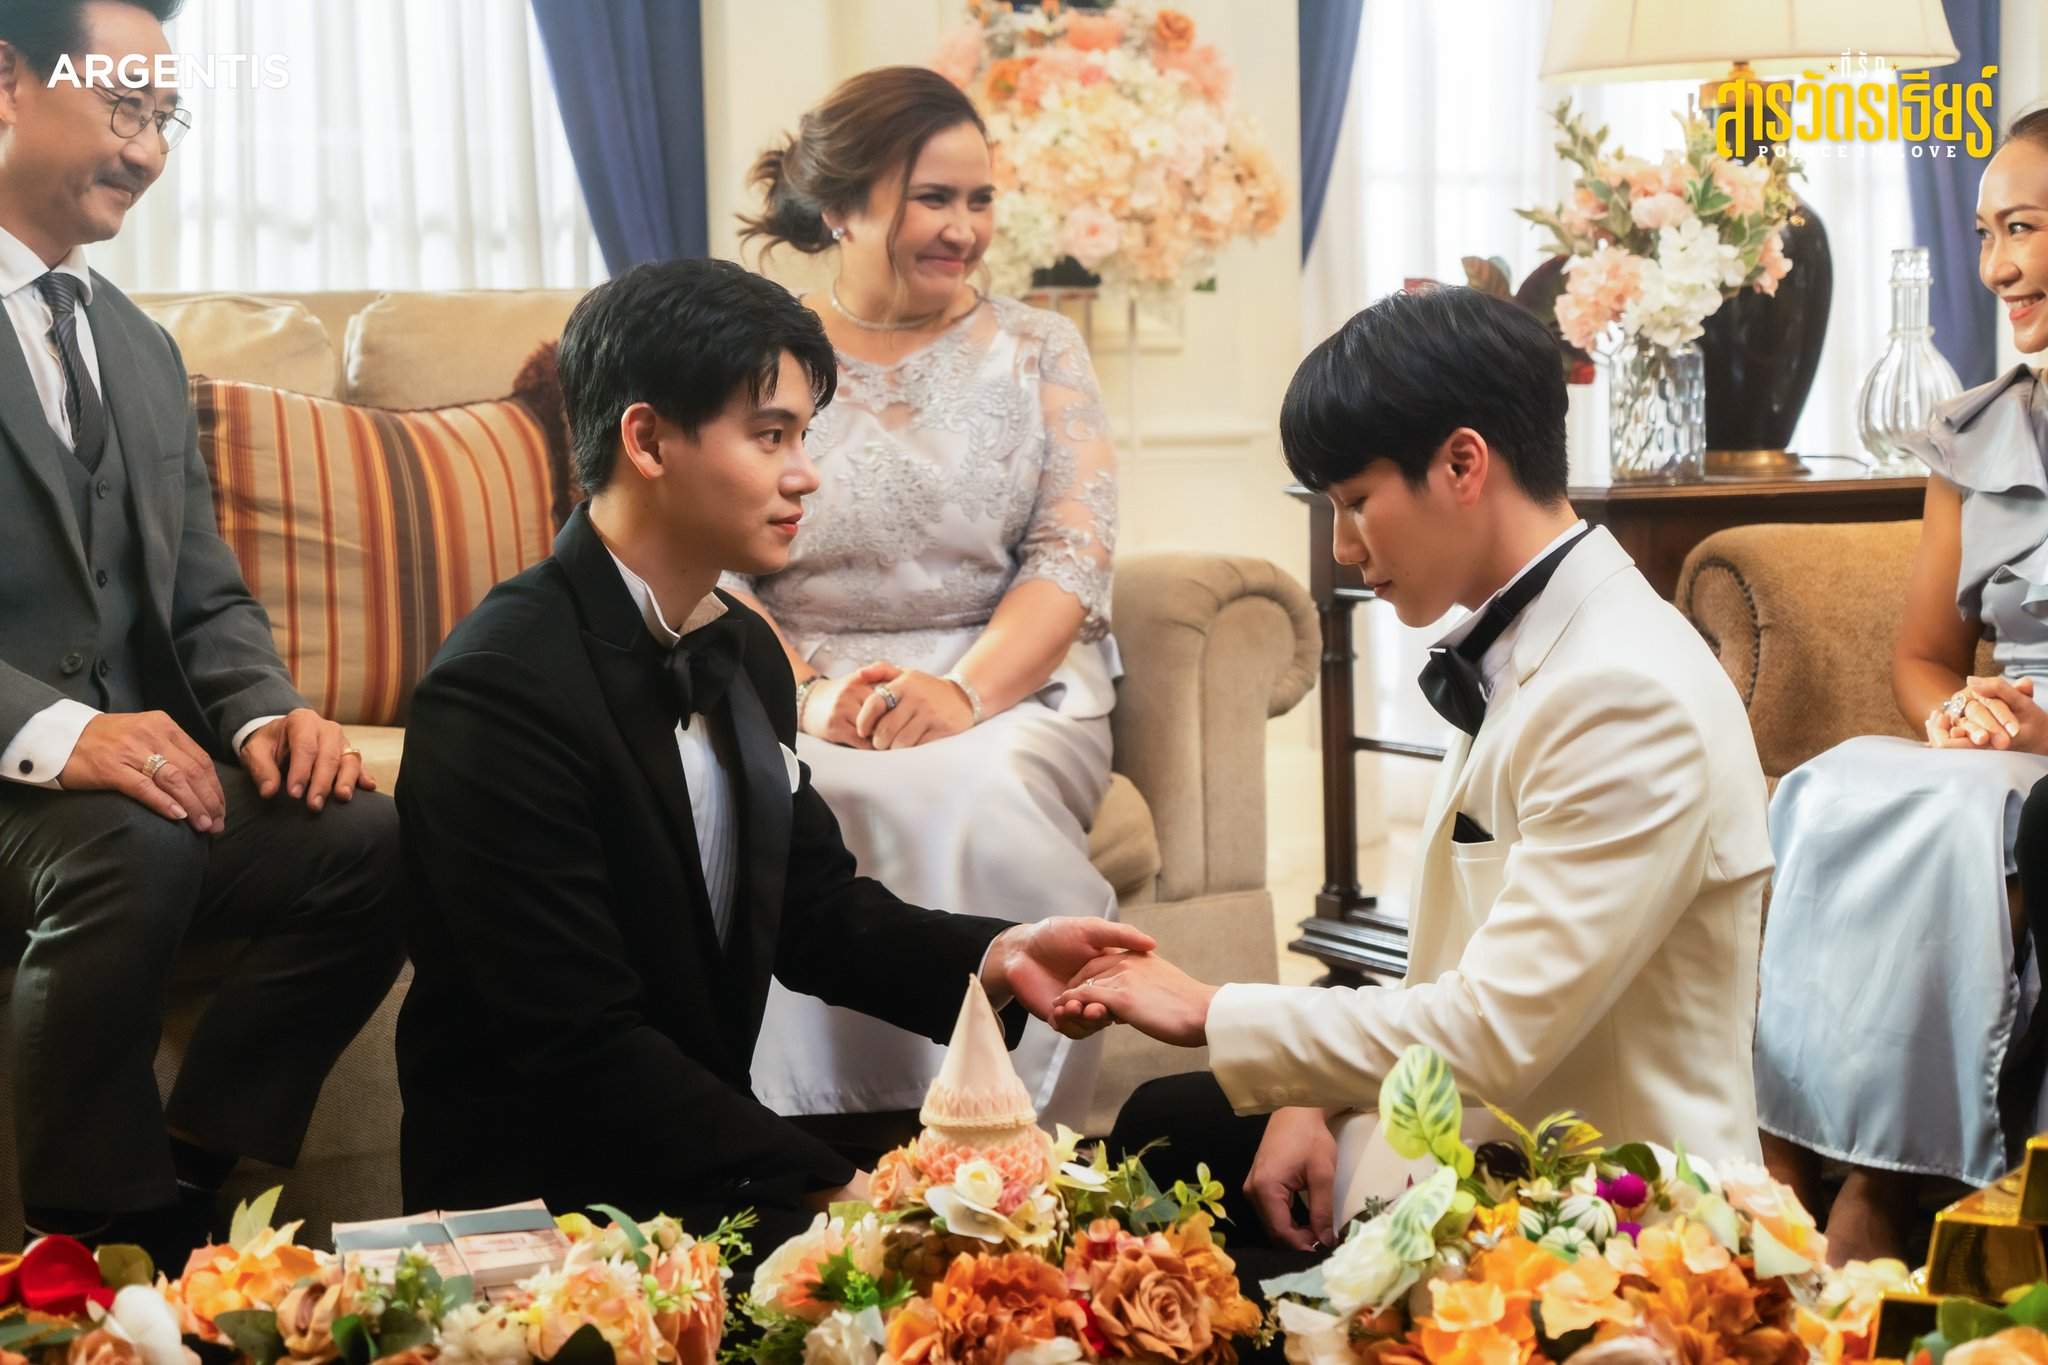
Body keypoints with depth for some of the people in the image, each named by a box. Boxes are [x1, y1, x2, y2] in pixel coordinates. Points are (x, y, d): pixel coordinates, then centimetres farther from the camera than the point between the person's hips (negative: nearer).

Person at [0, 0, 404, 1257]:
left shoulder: (144, 351, 20)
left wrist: (266, 716, -4)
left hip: (145, 770, 7)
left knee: (370, 836, -19)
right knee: (134, 846, -36)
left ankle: (182, 1193, -8)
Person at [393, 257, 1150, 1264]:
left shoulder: (744, 652, 7)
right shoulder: (503, 690, -21)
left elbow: (816, 907, 13)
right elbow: (585, 1050, -23)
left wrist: (993, 958, -5)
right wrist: (832, 1190, -24)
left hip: (703, 1158, 8)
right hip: (539, 1199, -8)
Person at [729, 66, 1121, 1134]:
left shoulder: (1038, 351, 12)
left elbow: (1074, 556, 0)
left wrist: (965, 691, -18)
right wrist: (808, 692, -17)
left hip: (1010, 685, 0)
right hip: (793, 693, 0)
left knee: (984, 798, -35)